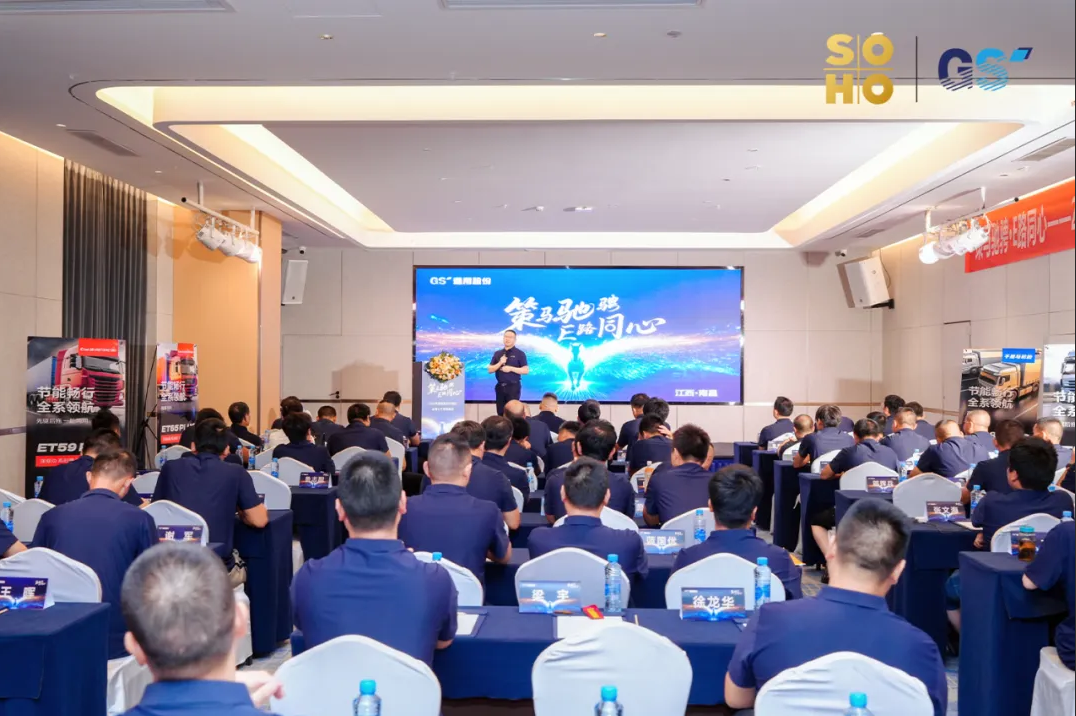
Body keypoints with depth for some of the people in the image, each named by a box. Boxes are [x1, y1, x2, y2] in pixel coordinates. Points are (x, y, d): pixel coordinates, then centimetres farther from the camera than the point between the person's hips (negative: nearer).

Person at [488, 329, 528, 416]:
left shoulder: (520, 354, -1)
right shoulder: (497, 353, 11)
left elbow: (526, 370, -7)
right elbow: (489, 370, 7)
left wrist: (511, 368, -15)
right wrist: (500, 363, -10)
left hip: (513, 386, -4)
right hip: (500, 386, 4)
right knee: (500, 412, 5)